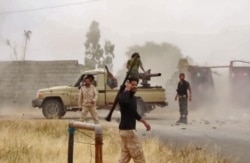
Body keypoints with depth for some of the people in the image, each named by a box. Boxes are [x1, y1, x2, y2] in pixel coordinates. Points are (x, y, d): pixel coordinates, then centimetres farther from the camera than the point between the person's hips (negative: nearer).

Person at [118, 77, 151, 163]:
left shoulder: (133, 98, 15)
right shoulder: (123, 96, -15)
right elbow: (125, 101, -42)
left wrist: (144, 122, 33)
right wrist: (127, 89, -27)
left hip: (129, 129, 10)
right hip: (127, 130, -10)